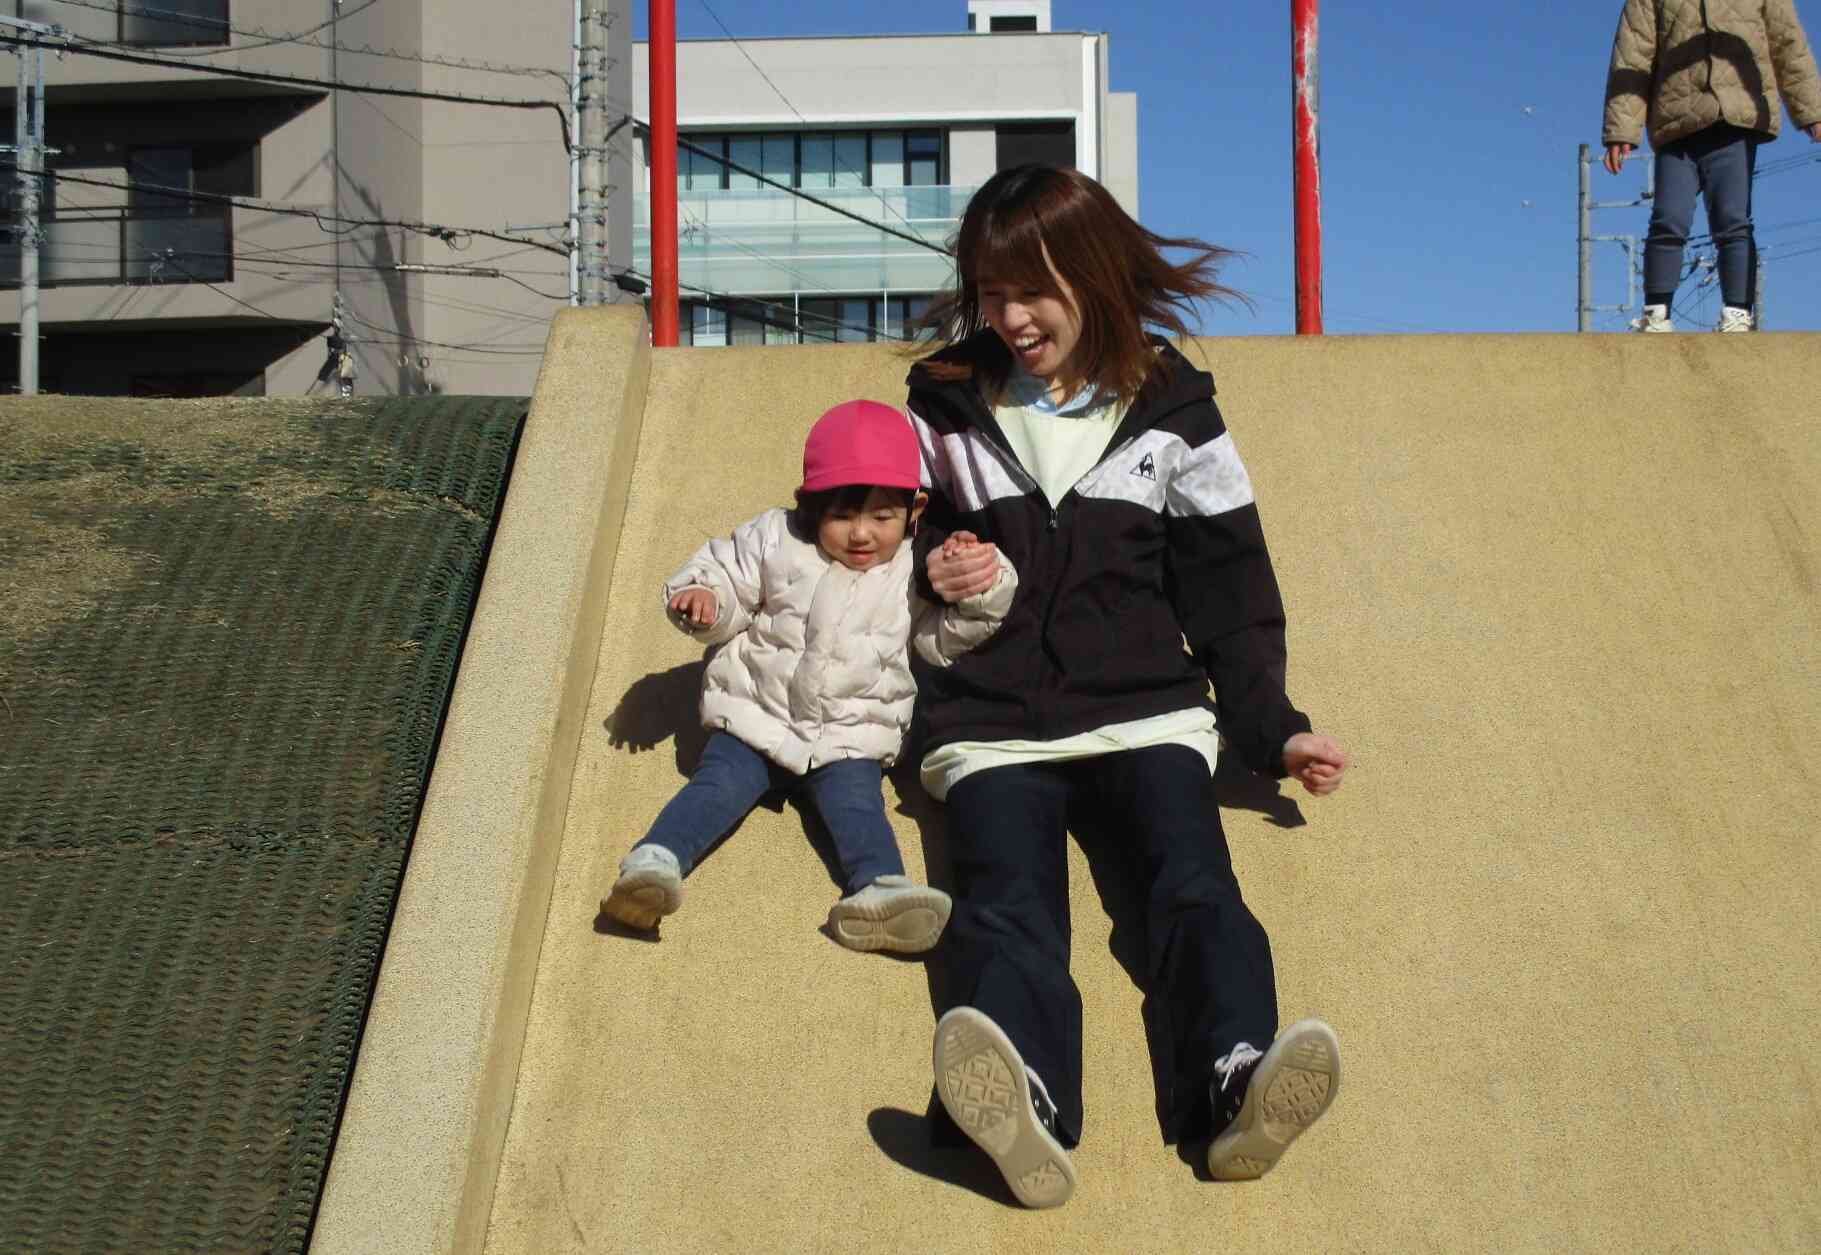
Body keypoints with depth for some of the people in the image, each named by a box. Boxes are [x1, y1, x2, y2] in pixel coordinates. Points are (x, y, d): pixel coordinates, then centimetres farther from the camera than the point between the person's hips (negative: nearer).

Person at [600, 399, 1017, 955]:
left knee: (856, 801, -24)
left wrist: (981, 592, -6)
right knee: (719, 784, -21)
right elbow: (724, 574, 9)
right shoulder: (775, 540, 2)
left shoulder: (916, 571, 6)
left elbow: (943, 641, 12)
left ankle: (878, 887, -45)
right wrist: (701, 598, -16)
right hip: (756, 718, 0)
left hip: (849, 736, 0)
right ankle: (655, 861, -36)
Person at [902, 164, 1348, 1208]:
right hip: (993, 723, -1)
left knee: (1196, 881, -28)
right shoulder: (948, 408, 13)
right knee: (1007, 904, -30)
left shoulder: (1169, 410, 11)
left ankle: (1237, 1082, -53)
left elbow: (1229, 591, 15)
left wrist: (1272, 728, 5)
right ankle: (1025, 1106, -58)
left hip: (1146, 711, 1)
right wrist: (929, 578, 0)